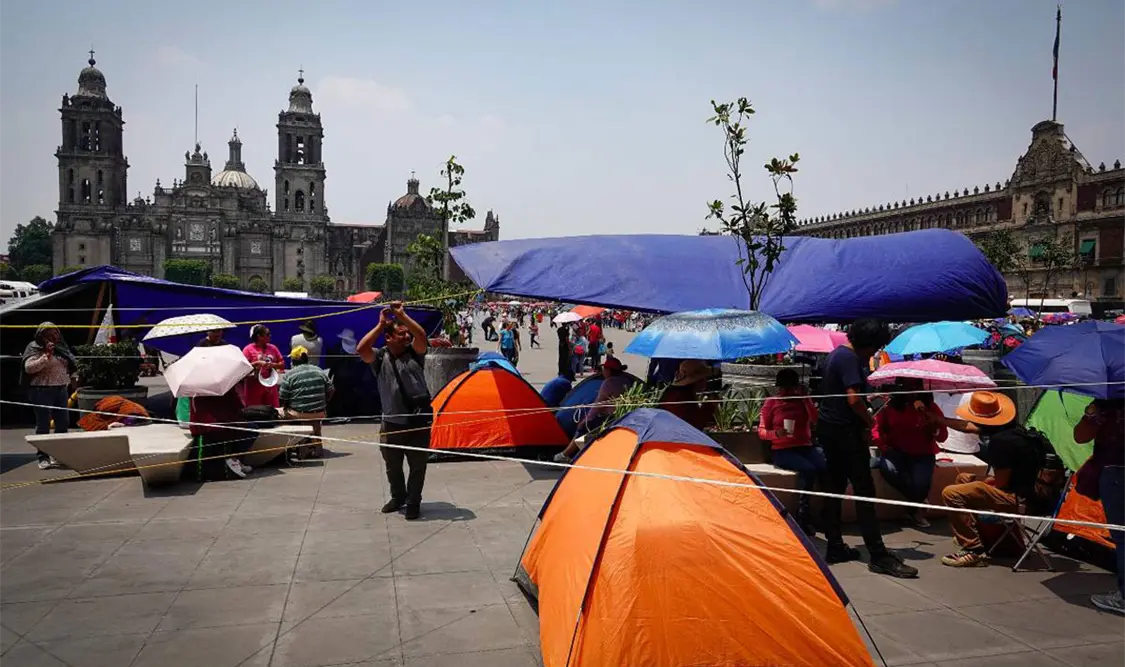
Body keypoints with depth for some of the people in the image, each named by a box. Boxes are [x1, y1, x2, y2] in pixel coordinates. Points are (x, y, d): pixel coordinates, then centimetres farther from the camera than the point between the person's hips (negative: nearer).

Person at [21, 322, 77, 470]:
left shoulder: (61, 347, 11)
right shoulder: (34, 348, -5)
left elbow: (71, 364, 21)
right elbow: (28, 368, -18)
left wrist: (67, 381, 12)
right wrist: (46, 355, -25)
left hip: (61, 389, 6)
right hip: (41, 390, -6)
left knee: (63, 423, 9)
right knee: (43, 424, -4)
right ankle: (43, 457, 0)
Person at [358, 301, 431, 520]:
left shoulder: (414, 353, -1)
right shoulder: (380, 357, -2)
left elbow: (421, 336, -20)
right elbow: (361, 349, -20)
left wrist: (402, 315, -22)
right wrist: (381, 325, -18)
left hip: (418, 421, -1)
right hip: (392, 423, 1)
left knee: (418, 465, 6)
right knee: (392, 465, 17)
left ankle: (413, 502, 24)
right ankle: (398, 497, 40)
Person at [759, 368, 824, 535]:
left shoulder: (803, 400, 12)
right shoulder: (771, 402, 4)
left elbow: (816, 420, -5)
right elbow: (761, 431, 2)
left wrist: (805, 398, -7)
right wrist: (776, 433, -18)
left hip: (806, 447, 3)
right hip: (782, 451, -3)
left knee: (826, 466, -29)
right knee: (808, 469, -33)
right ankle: (803, 518, -25)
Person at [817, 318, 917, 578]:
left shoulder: (836, 354, 16)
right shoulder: (850, 358, -15)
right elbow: (853, 398, -23)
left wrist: (863, 422, 17)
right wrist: (869, 421, -7)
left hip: (828, 427, 10)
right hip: (846, 431, -10)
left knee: (834, 488, 12)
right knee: (864, 490, -8)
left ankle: (835, 547, 18)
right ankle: (879, 556, -6)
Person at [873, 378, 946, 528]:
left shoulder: (930, 406, 2)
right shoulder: (890, 405, -1)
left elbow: (943, 437, 1)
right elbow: (876, 427, 2)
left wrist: (934, 425, -20)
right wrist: (882, 445, -15)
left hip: (922, 454, 0)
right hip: (896, 451, 0)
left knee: (921, 483, -31)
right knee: (888, 469, -35)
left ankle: (913, 508, 6)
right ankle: (918, 502, -8)